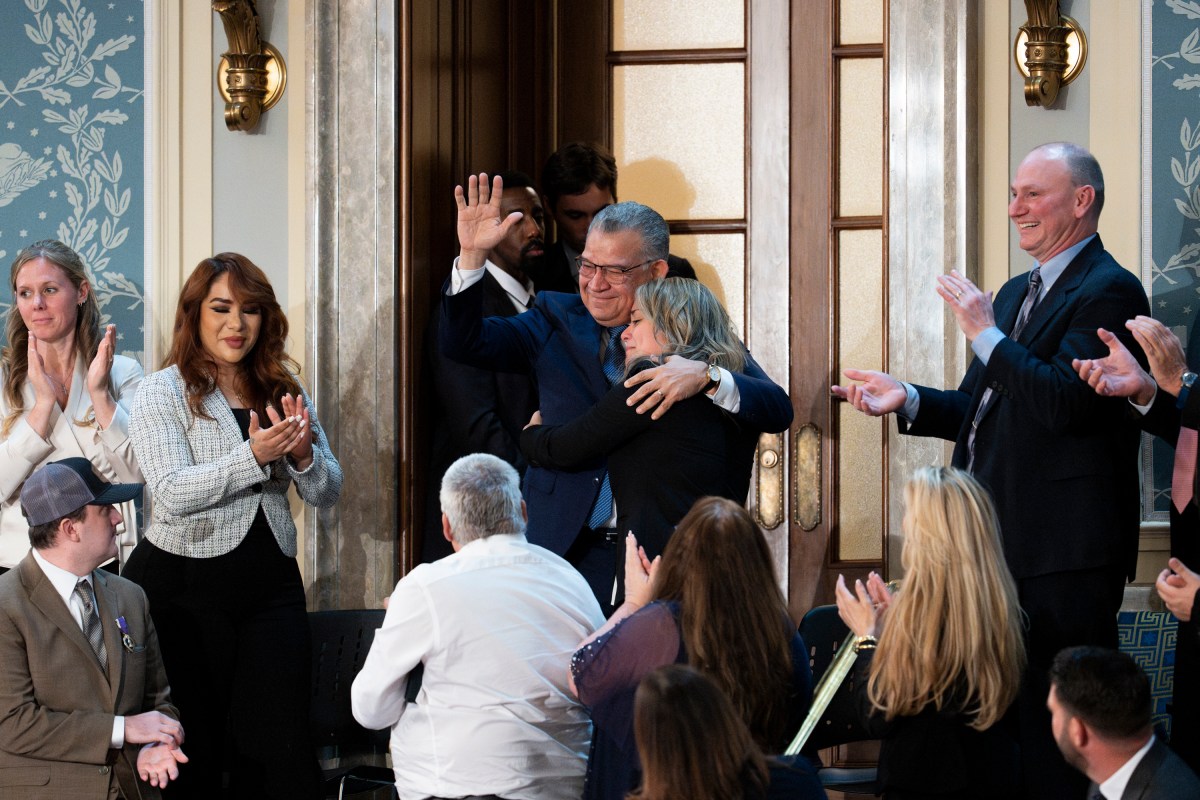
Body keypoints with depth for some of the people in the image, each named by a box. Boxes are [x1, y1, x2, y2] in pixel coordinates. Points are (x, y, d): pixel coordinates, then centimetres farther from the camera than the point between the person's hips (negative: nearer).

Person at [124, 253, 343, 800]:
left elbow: (327, 494, 10)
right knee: (195, 744, 1)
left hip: (272, 584, 4)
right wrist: (254, 456, -27)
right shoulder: (163, 393, -1)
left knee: (281, 742, -5)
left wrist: (302, 455, -12)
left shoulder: (282, 389, 13)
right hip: (184, 585, -3)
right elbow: (172, 493, -16)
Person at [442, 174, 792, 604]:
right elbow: (463, 343, 5)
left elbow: (778, 411, -9)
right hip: (570, 549, 2)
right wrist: (471, 254, -8)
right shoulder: (556, 319, 10)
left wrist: (706, 376, -28)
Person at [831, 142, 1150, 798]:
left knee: (1053, 729, -7)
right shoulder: (1017, 293, 19)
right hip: (996, 543, 10)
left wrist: (985, 334, -18)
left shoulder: (1108, 290, -12)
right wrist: (906, 399, 6)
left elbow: (1067, 402, -24)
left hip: (1062, 556, -10)